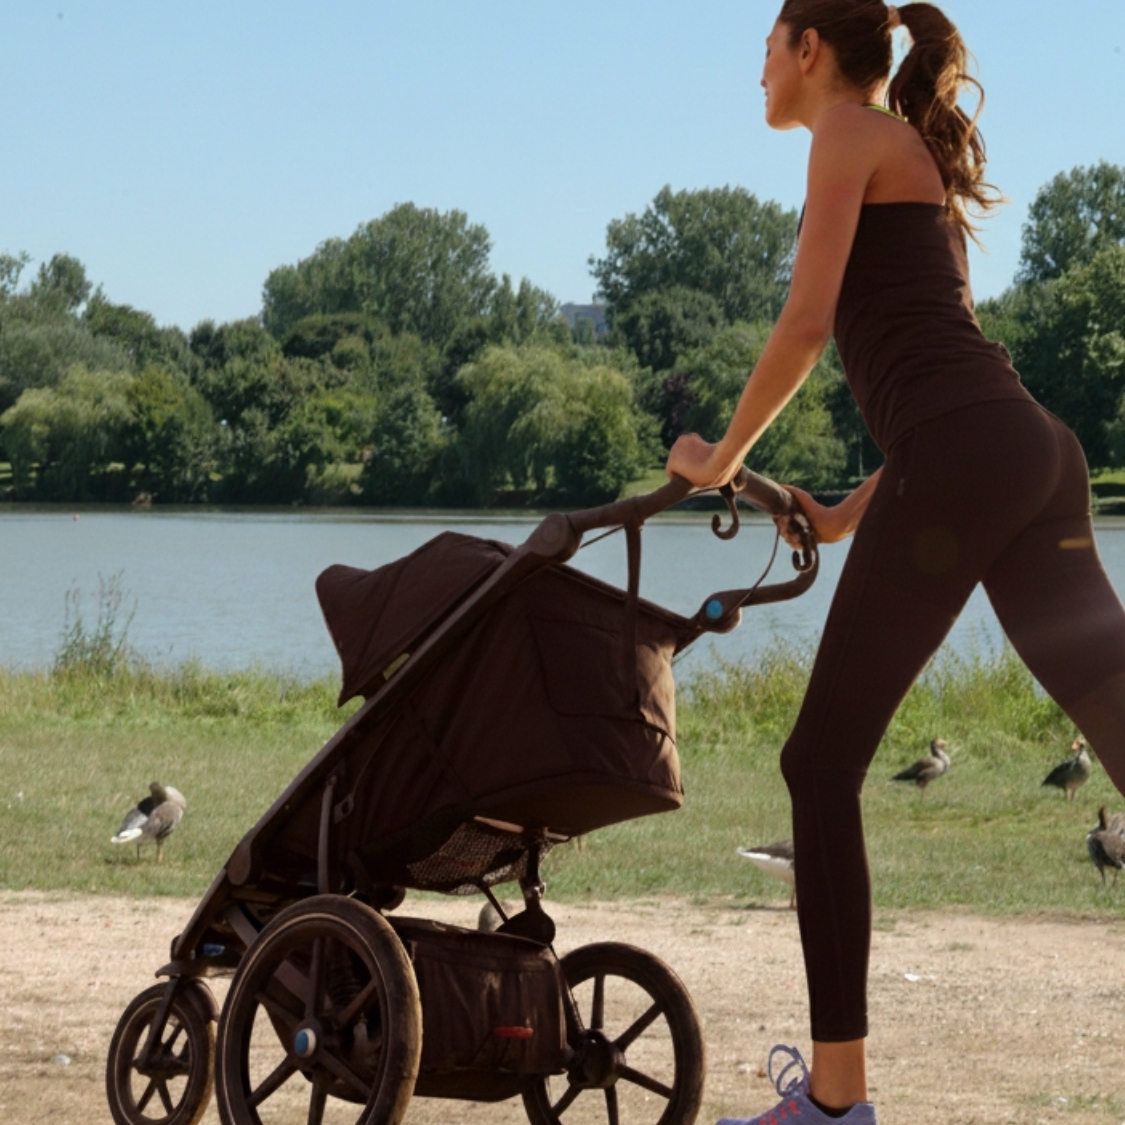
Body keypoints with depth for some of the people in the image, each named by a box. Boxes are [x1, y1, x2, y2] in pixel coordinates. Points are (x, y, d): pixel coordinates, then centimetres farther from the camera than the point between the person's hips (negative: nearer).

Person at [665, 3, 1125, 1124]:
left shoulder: (851, 131, 6)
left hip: (957, 461, -8)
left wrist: (722, 456, 8)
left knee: (823, 763, 1)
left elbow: (806, 323, -4)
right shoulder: (918, 163, 30)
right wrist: (850, 514, 26)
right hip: (1033, 449, 8)